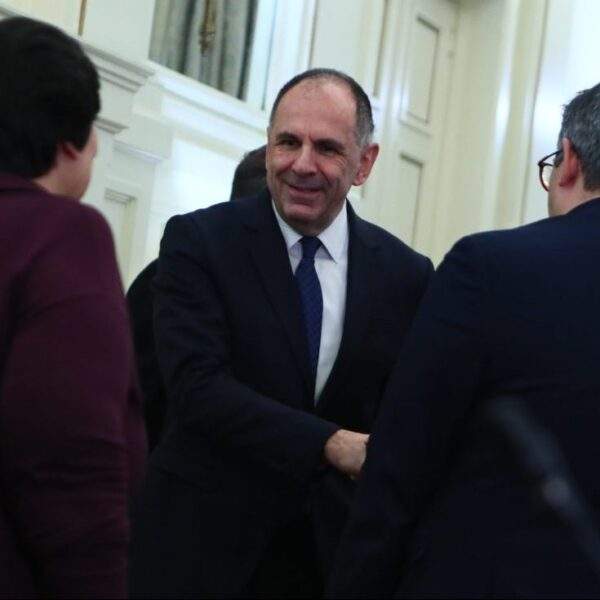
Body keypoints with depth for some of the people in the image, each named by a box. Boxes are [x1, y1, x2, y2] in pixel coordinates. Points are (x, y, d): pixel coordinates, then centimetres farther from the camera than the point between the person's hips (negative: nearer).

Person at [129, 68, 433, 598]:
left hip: (334, 551, 2)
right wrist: (334, 446, -27)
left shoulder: (407, 274, 0)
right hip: (204, 541, -2)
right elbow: (197, 385, -17)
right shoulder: (198, 240, -7)